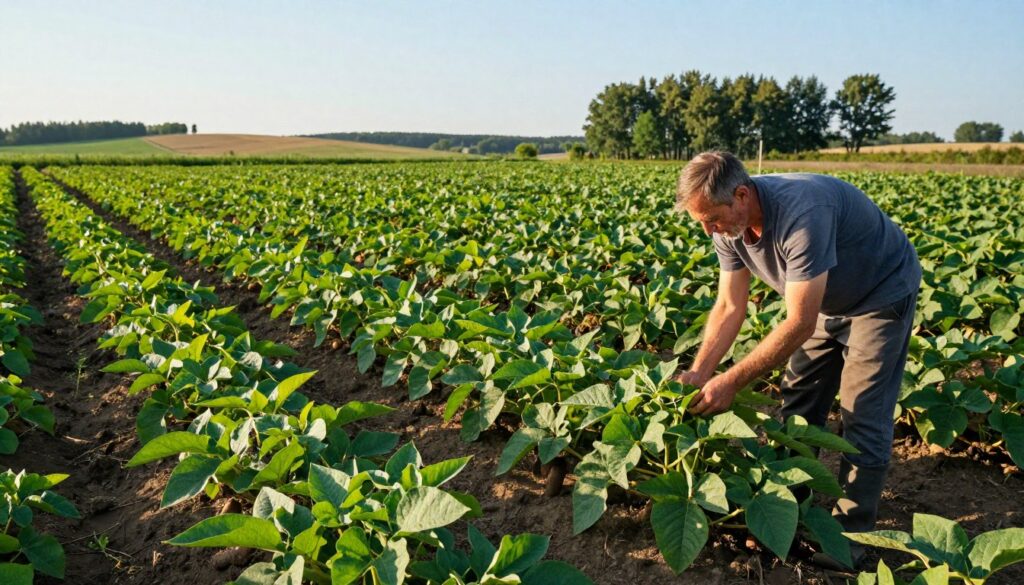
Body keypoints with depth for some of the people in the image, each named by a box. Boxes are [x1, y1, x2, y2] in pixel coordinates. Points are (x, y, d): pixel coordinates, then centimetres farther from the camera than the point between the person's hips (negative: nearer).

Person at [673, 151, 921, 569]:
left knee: (864, 415, -7)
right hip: (828, 299, 7)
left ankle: (852, 531, 7)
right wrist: (698, 373, -21)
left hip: (882, 295, -7)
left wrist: (731, 382, -36)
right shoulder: (729, 227, -17)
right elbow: (729, 308, -10)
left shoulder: (801, 213, -41)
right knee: (799, 402, 9)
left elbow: (799, 323, -38)